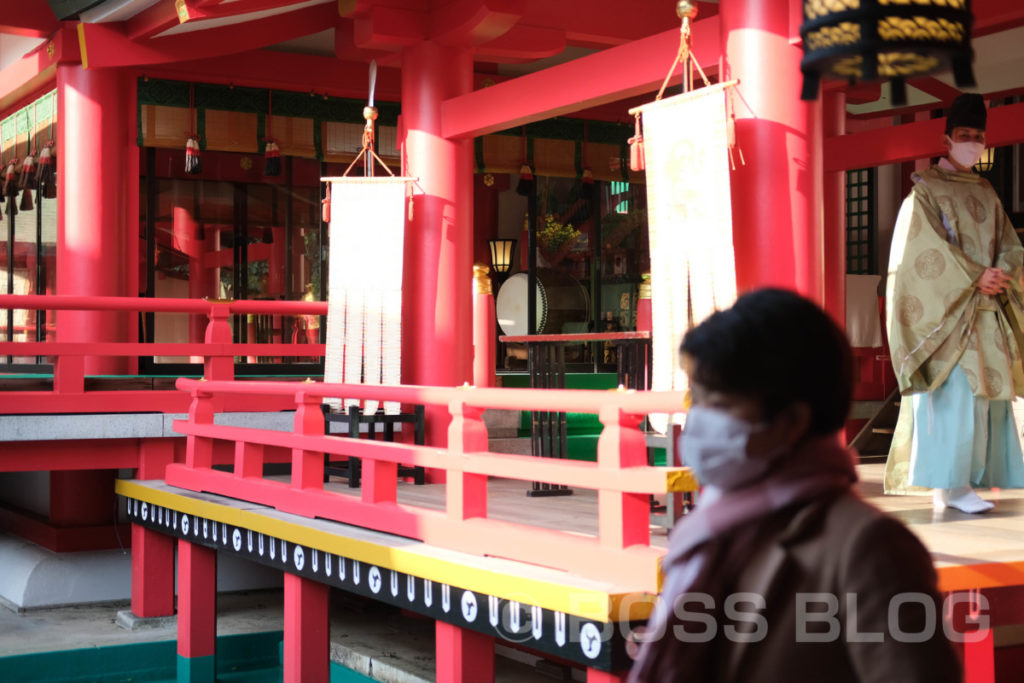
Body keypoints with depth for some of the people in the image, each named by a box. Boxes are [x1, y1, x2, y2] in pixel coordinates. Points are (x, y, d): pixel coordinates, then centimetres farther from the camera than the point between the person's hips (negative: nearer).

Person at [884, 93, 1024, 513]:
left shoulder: (986, 194, 19)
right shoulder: (925, 190, 1)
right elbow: (928, 248, -11)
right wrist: (976, 277, -19)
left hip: (986, 312, 6)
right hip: (946, 309, -6)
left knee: (983, 392, 1)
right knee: (954, 392, -14)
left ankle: (955, 484, 5)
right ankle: (951, 484, -13)